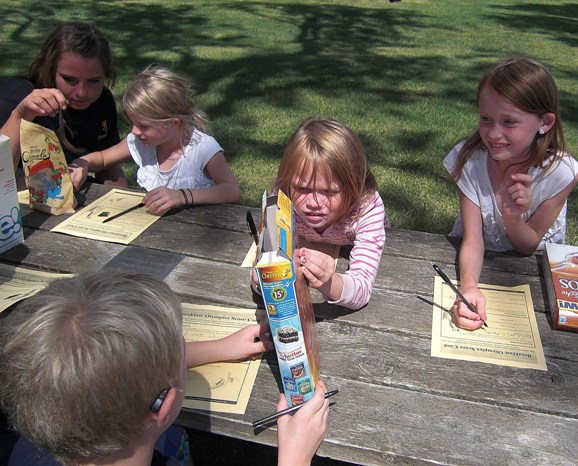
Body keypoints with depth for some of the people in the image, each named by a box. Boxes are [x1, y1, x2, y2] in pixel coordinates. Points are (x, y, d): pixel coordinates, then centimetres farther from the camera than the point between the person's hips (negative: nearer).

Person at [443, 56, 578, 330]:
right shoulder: (469, 160, -22)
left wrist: (512, 216, -36)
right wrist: (468, 286, -44)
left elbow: (529, 245, -14)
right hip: (478, 260, 1)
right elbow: (473, 239, -24)